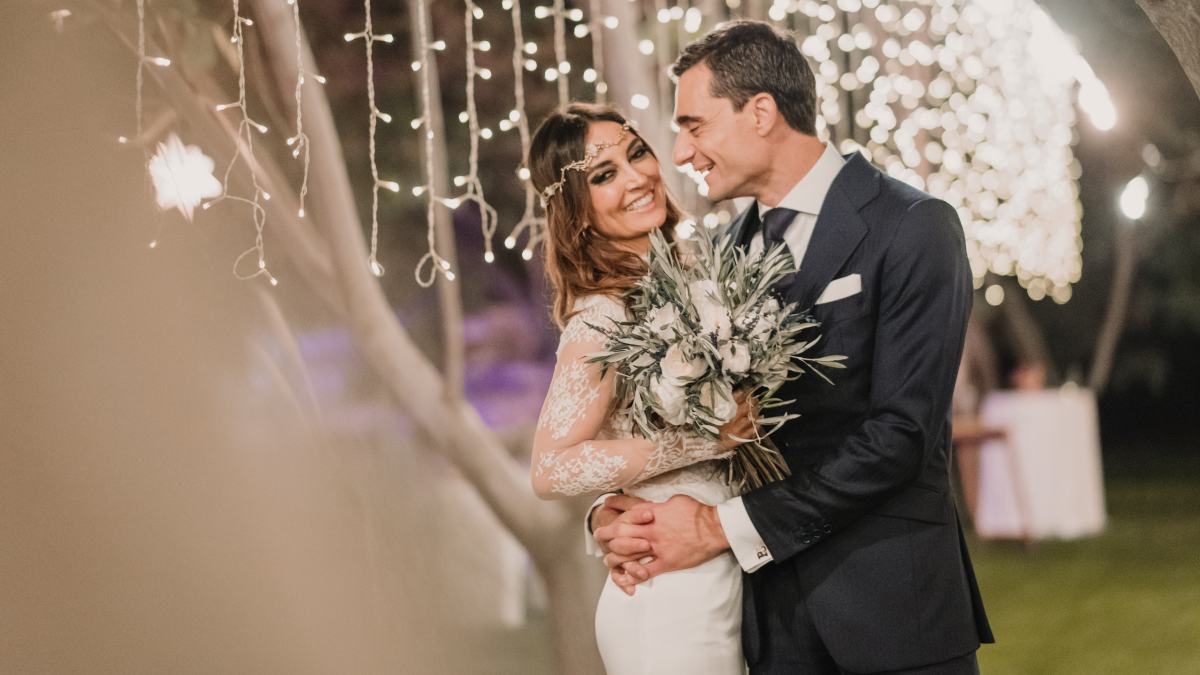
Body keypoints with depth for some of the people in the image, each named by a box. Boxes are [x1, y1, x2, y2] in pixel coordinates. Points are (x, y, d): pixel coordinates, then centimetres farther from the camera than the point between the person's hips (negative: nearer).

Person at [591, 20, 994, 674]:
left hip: (886, 601, -5)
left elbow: (901, 431, -16)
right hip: (771, 606, 5)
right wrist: (615, 511, -8)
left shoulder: (912, 228, -9)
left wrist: (724, 525, -16)